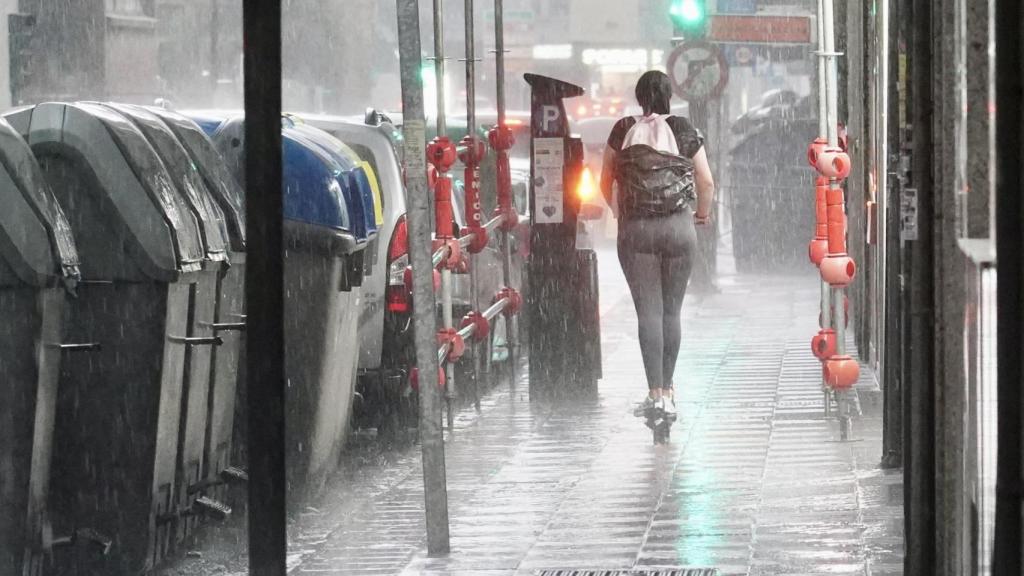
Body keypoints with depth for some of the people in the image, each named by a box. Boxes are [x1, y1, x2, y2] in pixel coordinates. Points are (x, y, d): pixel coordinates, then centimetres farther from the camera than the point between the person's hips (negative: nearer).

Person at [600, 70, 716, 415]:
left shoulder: (623, 131, 2)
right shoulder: (684, 131, 1)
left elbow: (605, 183, 7)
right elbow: (707, 183, 2)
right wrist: (703, 213, 21)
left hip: (634, 229, 0)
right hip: (678, 228, 0)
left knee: (648, 311, -2)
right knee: (672, 311, 10)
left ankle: (655, 392, -10)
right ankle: (667, 389, 13)